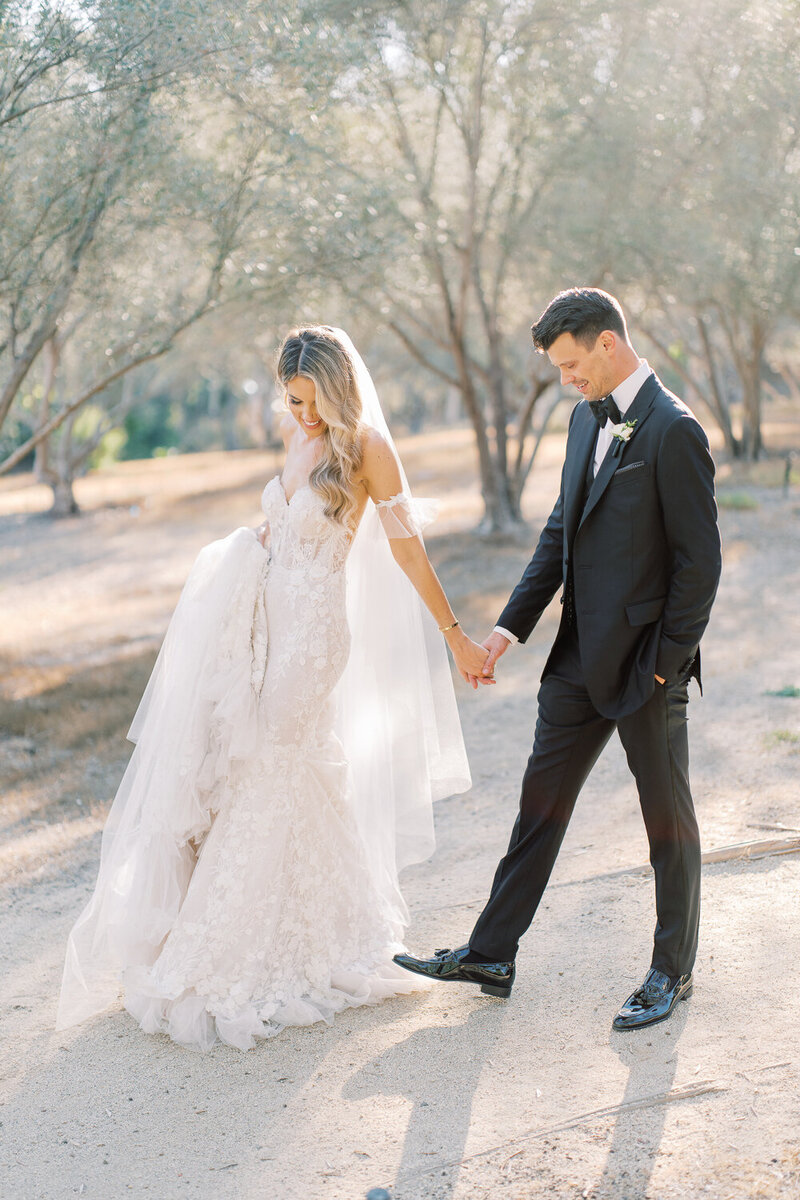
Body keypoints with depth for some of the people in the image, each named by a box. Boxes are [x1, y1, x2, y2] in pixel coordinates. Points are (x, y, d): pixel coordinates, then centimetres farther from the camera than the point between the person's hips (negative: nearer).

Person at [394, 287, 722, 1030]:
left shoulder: (673, 431, -16)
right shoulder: (586, 419, 10)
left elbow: (700, 560, -15)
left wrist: (665, 662, -14)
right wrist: (512, 624, 7)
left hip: (645, 660, -8)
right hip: (581, 655, 8)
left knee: (667, 816, 8)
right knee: (541, 800, 11)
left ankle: (672, 971, 24)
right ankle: (491, 955, 21)